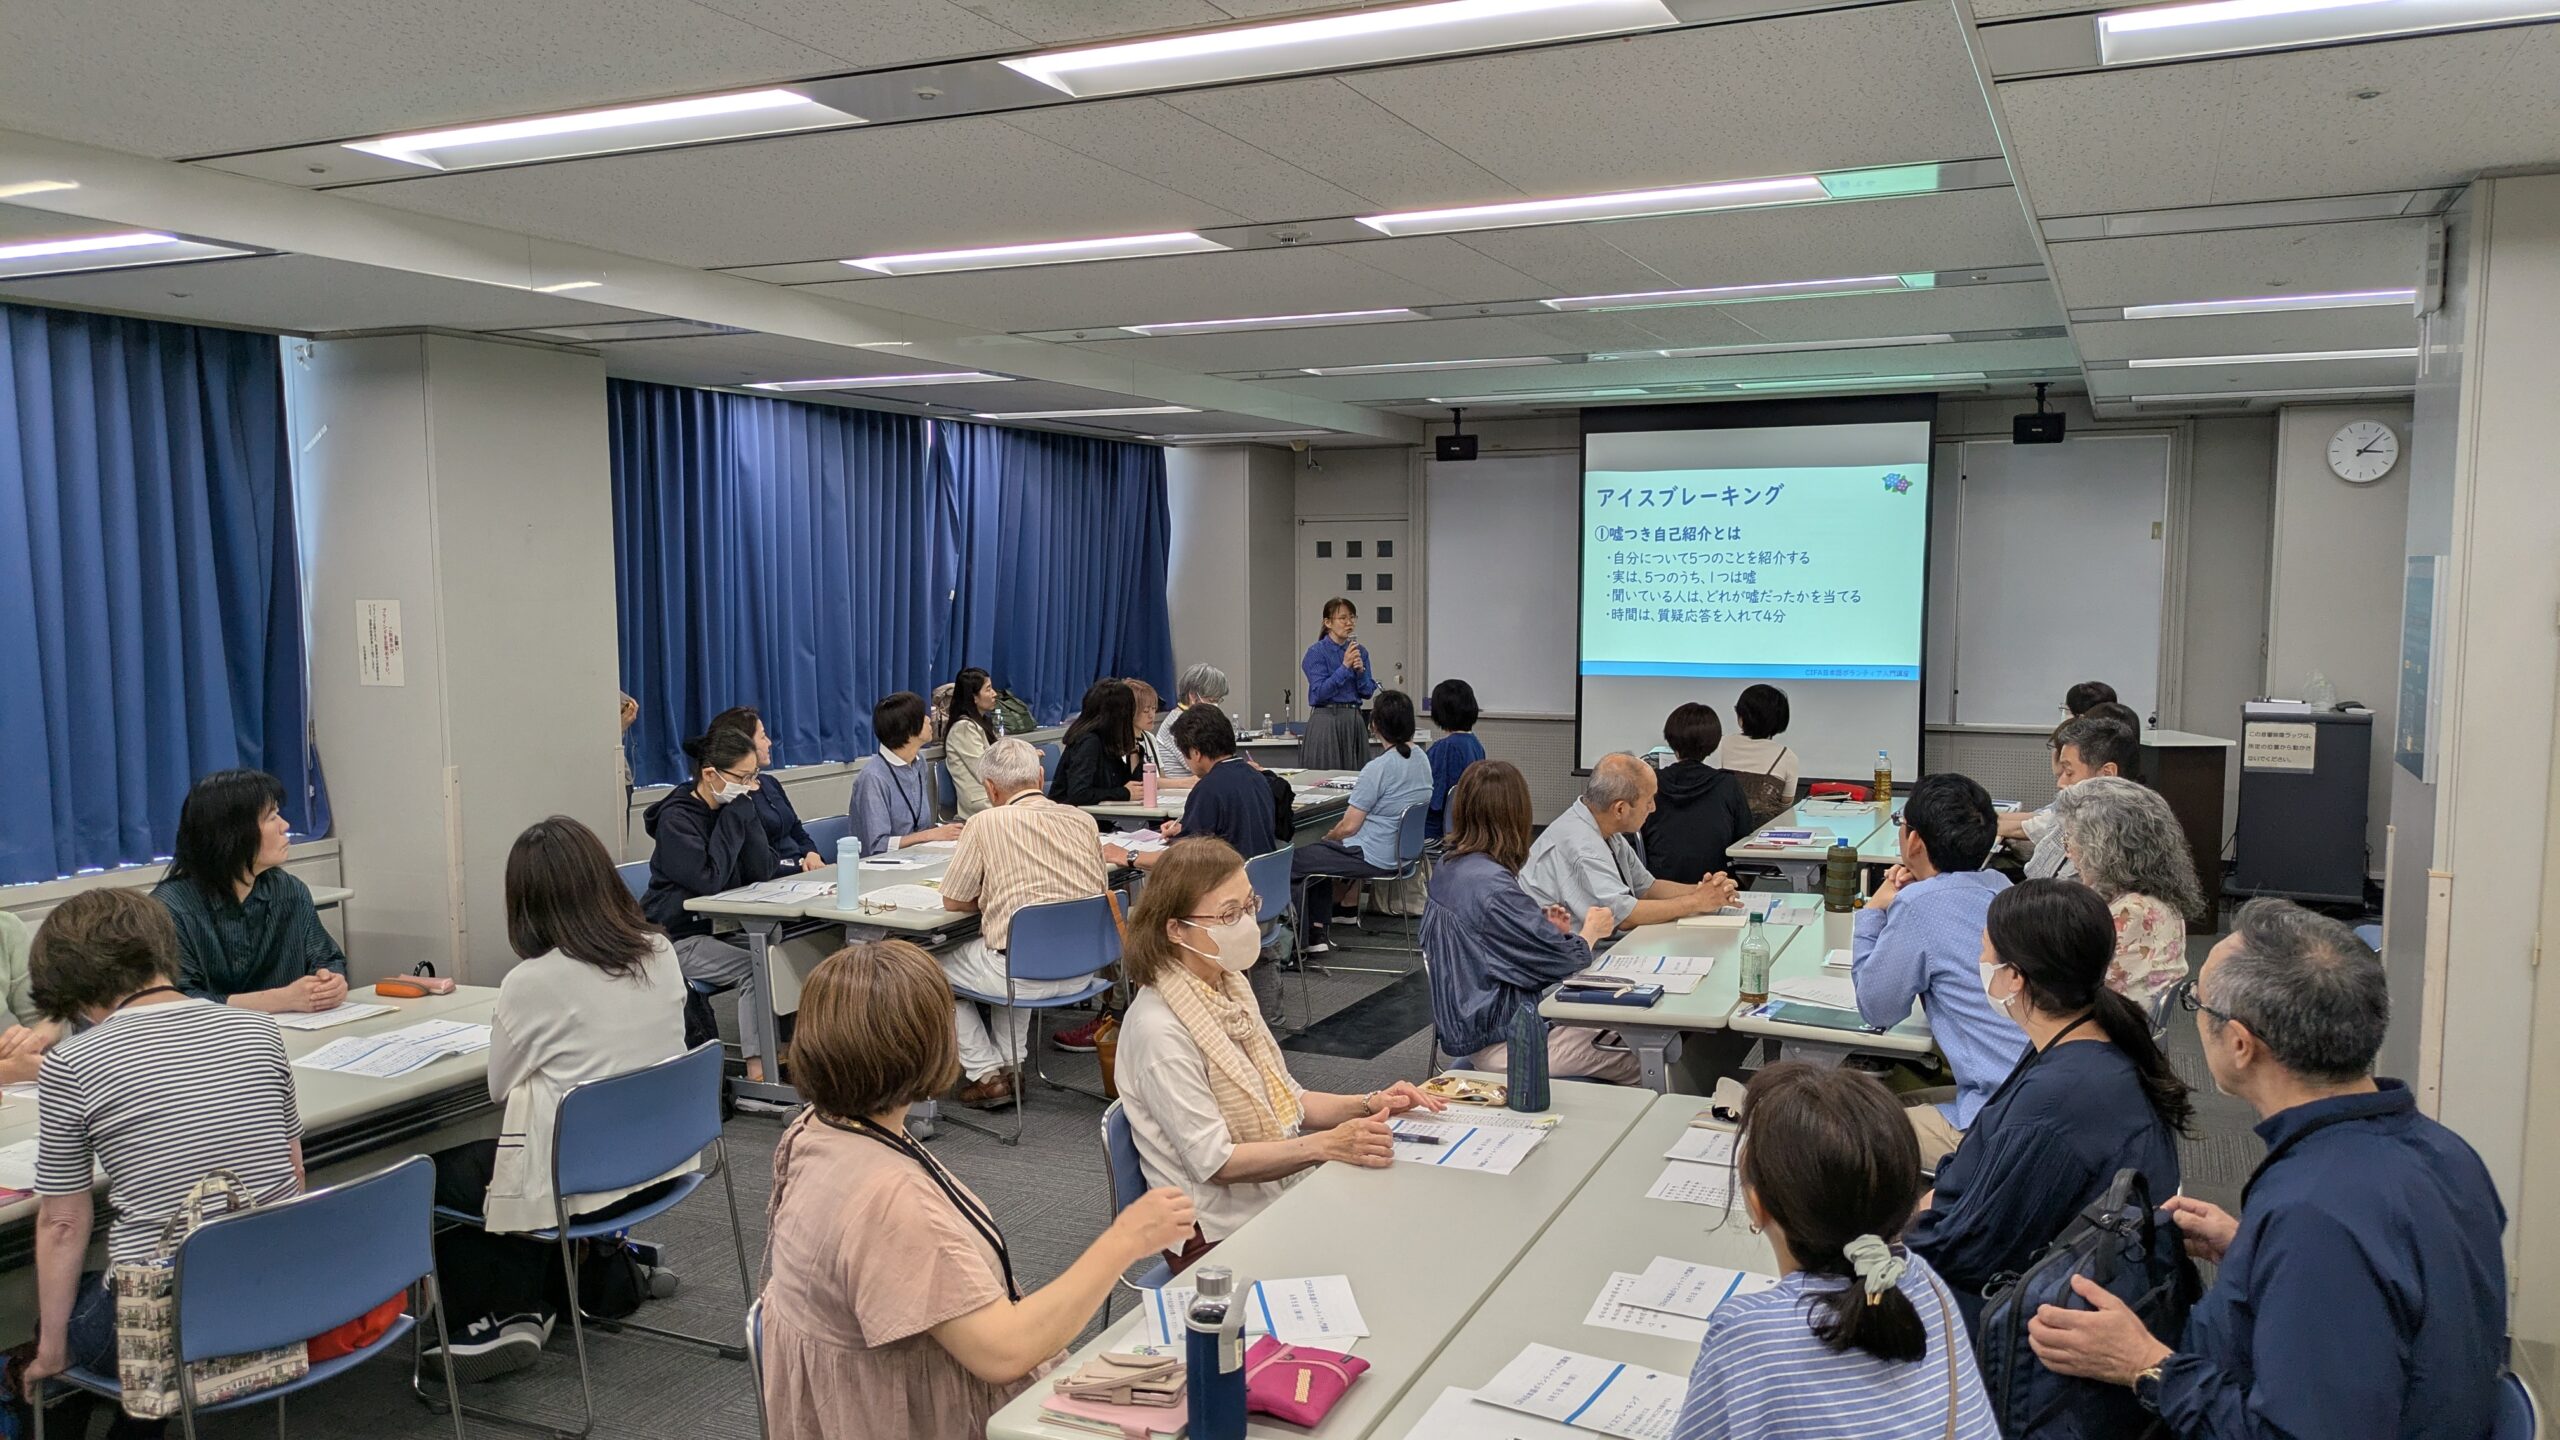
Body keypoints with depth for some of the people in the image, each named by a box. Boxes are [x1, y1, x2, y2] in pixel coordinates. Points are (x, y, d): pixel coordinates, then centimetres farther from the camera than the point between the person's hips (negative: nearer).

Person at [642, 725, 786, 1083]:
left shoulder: (732, 808, 6)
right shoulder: (677, 818, -14)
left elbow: (763, 871, -2)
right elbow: (709, 879, -25)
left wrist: (745, 810, -12)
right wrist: (734, 815, -19)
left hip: (721, 925, 7)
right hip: (679, 936, -7)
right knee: (757, 967, -25)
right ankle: (758, 1070, -20)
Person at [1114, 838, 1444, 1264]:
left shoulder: (1230, 987, 7)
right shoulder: (1160, 1030, -20)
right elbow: (1214, 1161, -21)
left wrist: (1368, 1104, 0)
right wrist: (1326, 1145, -28)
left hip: (1279, 1194, 8)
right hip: (1219, 1235, -8)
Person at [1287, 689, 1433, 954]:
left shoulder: (1379, 768, -23)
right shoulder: (1421, 759, 3)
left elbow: (1349, 826, -18)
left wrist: (1328, 837, 5)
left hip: (1374, 858, -9)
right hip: (1401, 851, 9)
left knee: (1292, 862, 5)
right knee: (1316, 855, 25)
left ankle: (1301, 940, 11)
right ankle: (1316, 932, 21)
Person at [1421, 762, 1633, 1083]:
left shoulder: (1449, 865, 2)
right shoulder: (1492, 885, -26)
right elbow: (1563, 960, -18)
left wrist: (1543, 924, 8)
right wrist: (1591, 931, 1)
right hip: (1498, 1041, -10)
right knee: (1635, 1063, -1)